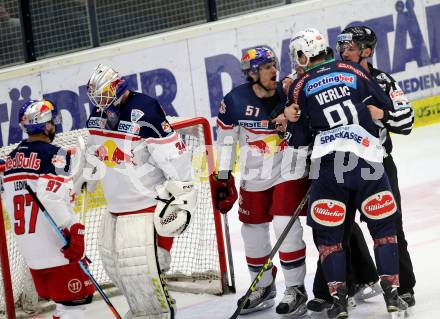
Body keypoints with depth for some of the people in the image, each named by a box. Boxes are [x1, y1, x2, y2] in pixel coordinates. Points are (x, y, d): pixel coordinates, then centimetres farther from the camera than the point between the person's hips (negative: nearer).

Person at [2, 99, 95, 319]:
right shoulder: (55, 154, -13)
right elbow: (51, 198, -26)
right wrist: (73, 230, -21)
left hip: (28, 248, 8)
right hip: (56, 248, -8)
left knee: (61, 301, 18)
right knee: (76, 300, -1)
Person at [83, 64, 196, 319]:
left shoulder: (145, 112, -19)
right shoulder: (99, 115, 6)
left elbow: (174, 154, -19)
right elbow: (94, 154, 23)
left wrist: (182, 194, -21)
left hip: (147, 205, -9)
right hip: (116, 206, 9)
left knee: (141, 266, -13)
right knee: (112, 260, 13)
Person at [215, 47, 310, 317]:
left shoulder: (288, 94, -11)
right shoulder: (235, 101, -11)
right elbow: (226, 140, 0)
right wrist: (223, 180, 2)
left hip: (289, 170, -2)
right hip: (254, 175, 2)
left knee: (285, 224, -12)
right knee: (253, 229, 10)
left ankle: (295, 289, 1)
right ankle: (263, 288, 29)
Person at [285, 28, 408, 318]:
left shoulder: (300, 86, 10)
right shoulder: (353, 71, 13)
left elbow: (299, 132, 13)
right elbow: (385, 107, 15)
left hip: (327, 163, -1)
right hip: (368, 158, 1)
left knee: (328, 233, 9)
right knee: (383, 226, 11)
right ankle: (392, 292, 5)